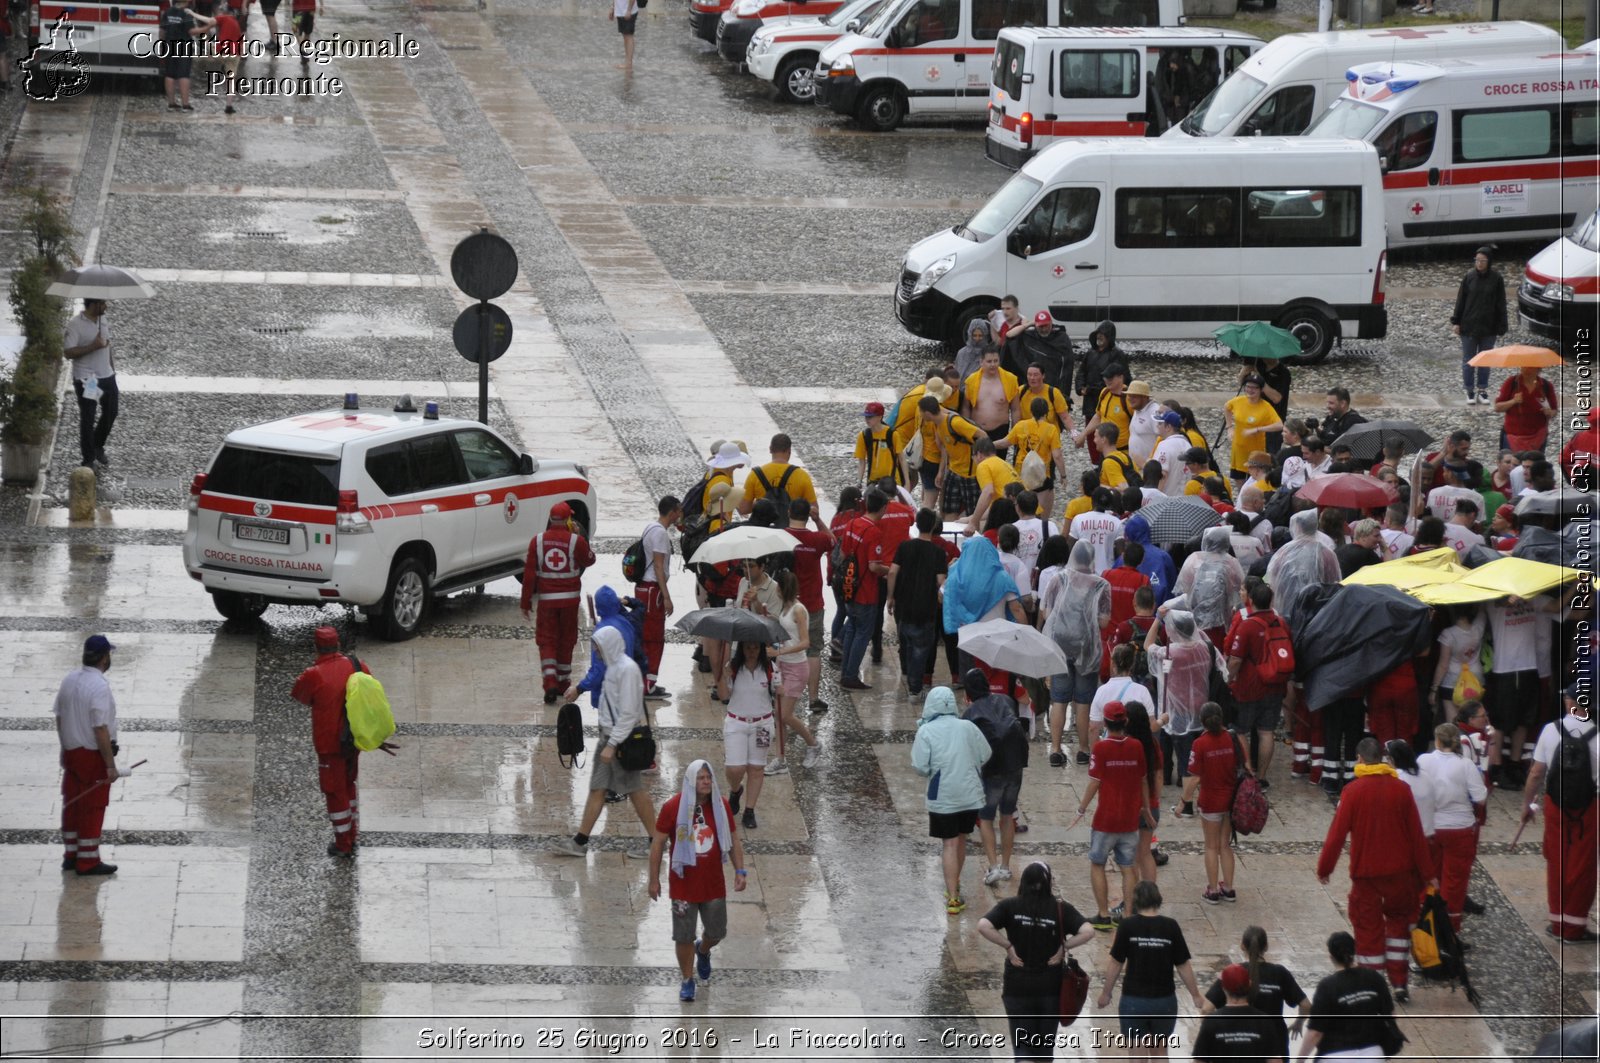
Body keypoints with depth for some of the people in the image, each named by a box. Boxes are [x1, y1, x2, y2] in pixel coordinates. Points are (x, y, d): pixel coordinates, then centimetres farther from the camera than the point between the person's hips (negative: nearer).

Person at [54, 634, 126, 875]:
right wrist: (110, 765, -19)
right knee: (92, 808, 1)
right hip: (94, 755, -8)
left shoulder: (69, 680, 4)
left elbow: (59, 717, 12)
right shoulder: (100, 686, -21)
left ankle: (70, 856, 24)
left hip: (71, 753, 8)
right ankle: (88, 861, 5)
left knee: (72, 805, 15)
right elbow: (100, 729, -23)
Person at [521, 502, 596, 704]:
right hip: (569, 598, 0)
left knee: (547, 641, 4)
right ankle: (563, 682, 25)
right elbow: (589, 560, 9)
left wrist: (526, 603, 2)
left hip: (546, 598, 0)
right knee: (566, 641, 15)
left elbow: (529, 573, -4)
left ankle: (550, 682, -14)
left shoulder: (537, 541, -4)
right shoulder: (576, 541, -9)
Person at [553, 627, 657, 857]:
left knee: (635, 790, 0)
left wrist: (612, 745, -23)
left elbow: (628, 713, -22)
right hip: (609, 735, 9)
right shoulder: (613, 666, 10)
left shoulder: (627, 669, -19)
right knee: (597, 789, 9)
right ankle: (580, 841, 11)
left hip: (624, 739, -9)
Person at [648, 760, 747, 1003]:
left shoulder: (721, 805, -3)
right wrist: (654, 879, -5)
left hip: (714, 884, 3)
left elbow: (733, 839, 8)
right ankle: (687, 981, 22)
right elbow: (658, 842, -6)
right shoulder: (673, 806, -13)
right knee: (684, 937, 3)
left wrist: (740, 871, 2)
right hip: (683, 885, -3)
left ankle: (703, 950, 49)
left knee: (716, 932, 14)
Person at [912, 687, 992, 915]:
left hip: (943, 797, -4)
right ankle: (954, 885, 39)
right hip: (970, 795, 4)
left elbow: (921, 767, -14)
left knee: (949, 845, -1)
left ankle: (953, 897, -8)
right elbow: (985, 755, 5)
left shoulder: (926, 732, -10)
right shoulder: (968, 727, 0)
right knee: (960, 840, 21)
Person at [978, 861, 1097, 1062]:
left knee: (1022, 1046, 3)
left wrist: (1007, 946, -9)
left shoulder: (1010, 906, -6)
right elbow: (1088, 932, -18)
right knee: (1046, 1046, 15)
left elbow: (983, 926, -19)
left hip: (1017, 987, -1)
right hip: (1051, 987, 1)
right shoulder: (1061, 909, -6)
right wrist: (1065, 946, -5)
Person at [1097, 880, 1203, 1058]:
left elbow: (1115, 963, -4)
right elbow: (1183, 966, -1)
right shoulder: (1170, 926, -5)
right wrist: (1196, 996, 10)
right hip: (1165, 1000, 2)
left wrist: (1106, 993, 10)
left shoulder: (1128, 926, -9)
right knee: (1159, 1051, 19)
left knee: (1137, 1053, 5)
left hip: (1134, 999, -2)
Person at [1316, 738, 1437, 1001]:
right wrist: (1427, 873, 7)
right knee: (1399, 920, 19)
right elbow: (1417, 834, 0)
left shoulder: (1353, 791, -11)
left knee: (1368, 928, 7)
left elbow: (1337, 833, -12)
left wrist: (1324, 868, -1)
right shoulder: (1401, 789, -3)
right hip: (1399, 870, 2)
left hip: (1365, 872, -2)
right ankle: (1399, 983, 17)